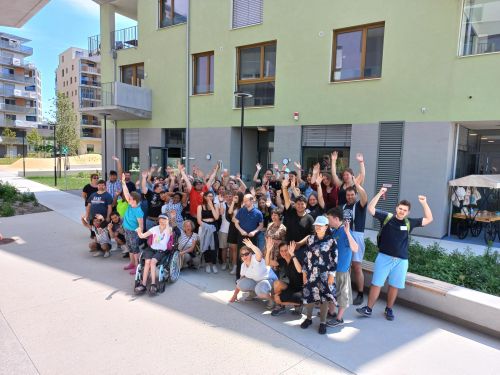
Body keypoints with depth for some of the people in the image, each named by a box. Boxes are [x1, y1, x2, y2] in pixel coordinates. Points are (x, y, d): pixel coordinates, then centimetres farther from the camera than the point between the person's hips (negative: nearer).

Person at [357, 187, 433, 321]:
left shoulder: (409, 223, 3)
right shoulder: (387, 217, -2)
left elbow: (429, 219, 8)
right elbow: (370, 208, -7)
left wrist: (424, 203, -3)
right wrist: (380, 194, -14)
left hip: (401, 260, 2)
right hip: (384, 257, -2)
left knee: (394, 286, 12)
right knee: (376, 284, 3)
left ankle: (389, 309, 30)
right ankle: (368, 309, 13)